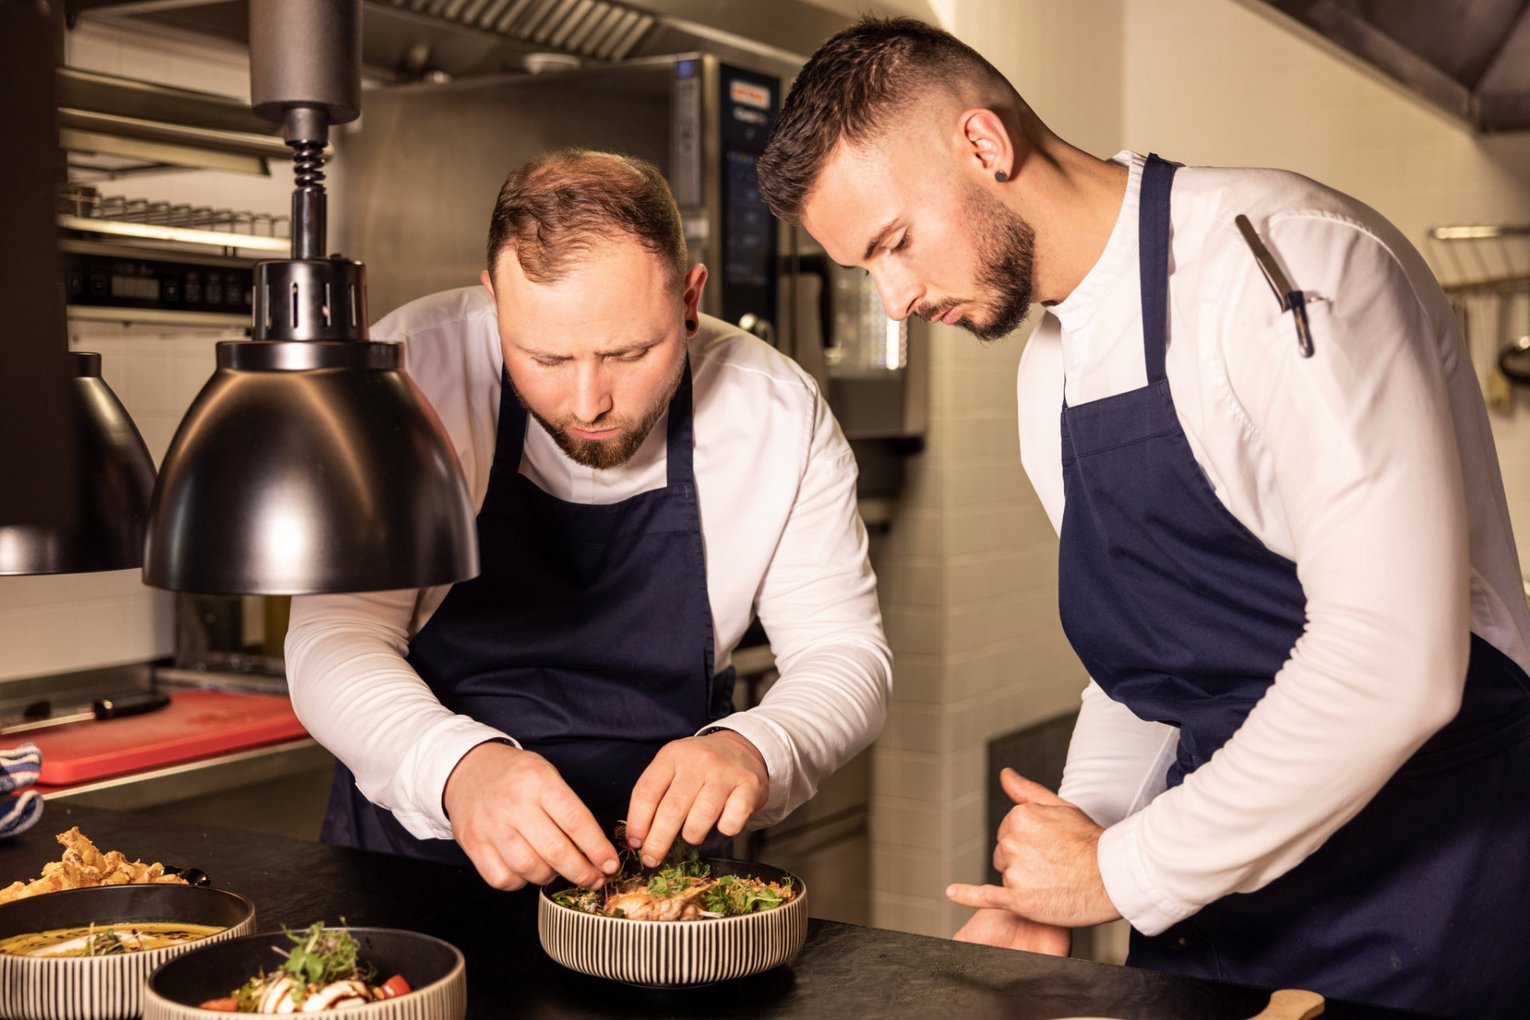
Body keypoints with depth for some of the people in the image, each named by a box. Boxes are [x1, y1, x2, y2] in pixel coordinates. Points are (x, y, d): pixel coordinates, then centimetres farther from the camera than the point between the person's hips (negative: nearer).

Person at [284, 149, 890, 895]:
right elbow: (332, 644, -15)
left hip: (660, 860, 1)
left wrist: (752, 751, -26)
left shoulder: (778, 411, -10)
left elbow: (844, 655, -3)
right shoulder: (411, 371, -14)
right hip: (415, 846, 0)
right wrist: (457, 767, -35)